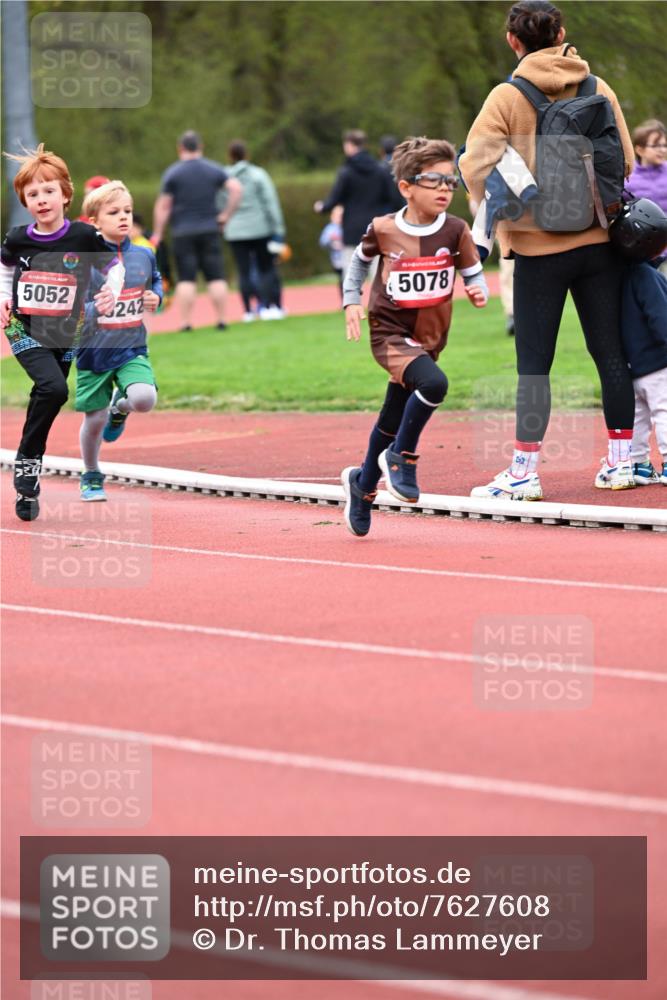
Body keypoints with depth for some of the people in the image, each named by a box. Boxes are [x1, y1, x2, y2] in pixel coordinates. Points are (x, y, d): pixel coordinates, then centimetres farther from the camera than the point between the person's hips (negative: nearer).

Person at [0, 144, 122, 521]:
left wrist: (112, 291, -15)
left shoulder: (84, 236, -10)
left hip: (66, 335, 2)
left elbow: (114, 266, 4)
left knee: (45, 399, 10)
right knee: (53, 388, -27)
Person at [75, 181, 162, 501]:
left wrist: (156, 298, 0)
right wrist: (93, 309, -30)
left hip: (132, 349, 2)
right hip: (93, 351, -2)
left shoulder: (144, 255, 1)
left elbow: (155, 281, 21)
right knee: (94, 420, 6)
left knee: (144, 399, -24)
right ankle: (91, 477, 34)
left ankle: (120, 407, 15)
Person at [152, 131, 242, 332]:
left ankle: (186, 322, -8)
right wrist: (226, 215, 1)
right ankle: (221, 320, 1)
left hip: (183, 232, -2)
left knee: (186, 279, -3)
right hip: (209, 230, 2)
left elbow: (163, 206, -4)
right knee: (216, 276, 3)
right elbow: (236, 189, -5)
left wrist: (157, 234, 1)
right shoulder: (214, 170, 6)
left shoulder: (172, 172, -1)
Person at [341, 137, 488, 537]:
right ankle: (401, 458, -10)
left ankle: (362, 483, 42)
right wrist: (352, 301, 1)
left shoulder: (455, 231, -8)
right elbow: (360, 260, 10)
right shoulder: (383, 230, -11)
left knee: (393, 422, 16)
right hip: (390, 333, -4)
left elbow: (474, 273, 2)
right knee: (433, 383, -32)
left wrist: (479, 291, -20)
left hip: (429, 338, 4)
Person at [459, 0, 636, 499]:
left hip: (539, 249, -3)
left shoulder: (507, 97, -8)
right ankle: (620, 462, 14)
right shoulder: (599, 90, 2)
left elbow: (475, 164, -15)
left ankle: (525, 472, 1)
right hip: (598, 239, 3)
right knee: (610, 353, 10)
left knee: (533, 364, 1)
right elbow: (624, 160, 5)